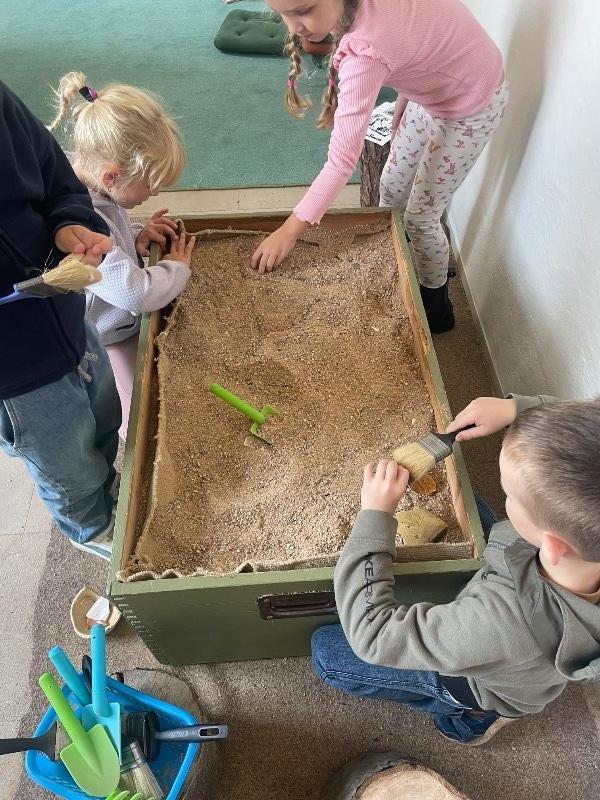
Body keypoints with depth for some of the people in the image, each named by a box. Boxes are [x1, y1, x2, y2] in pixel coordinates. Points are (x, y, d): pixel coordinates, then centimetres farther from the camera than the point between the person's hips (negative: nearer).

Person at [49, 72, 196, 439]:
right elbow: (138, 293, -41)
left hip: (124, 324, 9)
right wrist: (177, 267, -19)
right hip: (108, 345, -9)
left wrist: (136, 234, -7)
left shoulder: (86, 182, -8)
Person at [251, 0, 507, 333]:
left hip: (472, 105, -8)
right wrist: (403, 104, 9)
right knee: (392, 190, 17)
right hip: (432, 88, 8)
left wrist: (289, 231, -37)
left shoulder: (365, 50, -39)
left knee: (419, 218, 2)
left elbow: (342, 160, -39)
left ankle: (436, 308, 26)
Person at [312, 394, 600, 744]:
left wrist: (375, 515, -33)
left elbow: (371, 633, -36)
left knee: (325, 650, 6)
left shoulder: (501, 621, -50)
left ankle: (473, 712, 13)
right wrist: (517, 409, -25)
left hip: (482, 682, -5)